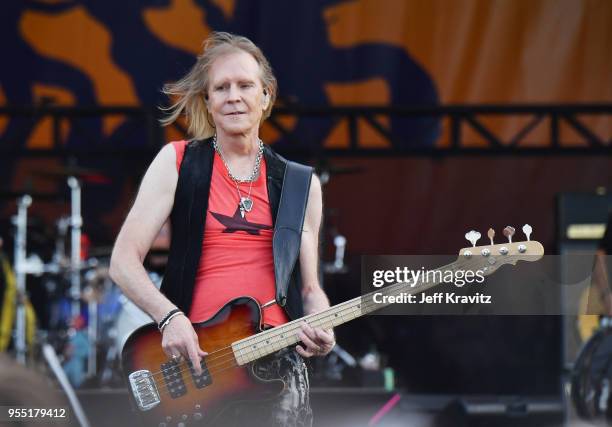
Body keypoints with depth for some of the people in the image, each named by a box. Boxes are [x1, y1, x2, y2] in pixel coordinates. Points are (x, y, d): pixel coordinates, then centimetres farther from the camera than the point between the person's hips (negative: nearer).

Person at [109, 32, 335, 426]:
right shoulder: (177, 163, 4)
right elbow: (124, 260, 0)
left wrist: (318, 327, -5)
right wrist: (170, 316, -16)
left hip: (277, 363, 2)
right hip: (193, 359, -2)